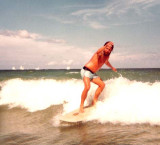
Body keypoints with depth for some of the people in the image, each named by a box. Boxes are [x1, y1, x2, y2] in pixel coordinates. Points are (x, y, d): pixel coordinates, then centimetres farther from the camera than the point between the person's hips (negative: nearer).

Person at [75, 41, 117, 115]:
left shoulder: (107, 57, 10)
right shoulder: (100, 53, -13)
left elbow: (106, 62, 35)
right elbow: (98, 52, -41)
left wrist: (112, 67, 50)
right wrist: (106, 45, -47)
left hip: (92, 73, 8)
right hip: (86, 71, -8)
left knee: (102, 84, -4)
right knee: (87, 87, -27)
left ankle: (94, 101, 6)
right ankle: (81, 106, -17)